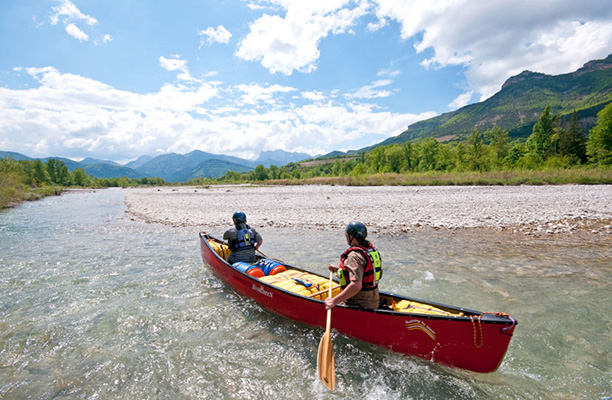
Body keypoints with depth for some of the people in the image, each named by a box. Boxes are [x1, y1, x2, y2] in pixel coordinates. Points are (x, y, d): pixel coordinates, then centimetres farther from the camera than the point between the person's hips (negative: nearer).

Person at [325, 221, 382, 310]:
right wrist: (338, 269, 20)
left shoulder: (355, 255, -23)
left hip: (360, 305, -9)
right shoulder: (371, 248, 6)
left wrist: (334, 301, -33)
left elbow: (356, 286, -34)